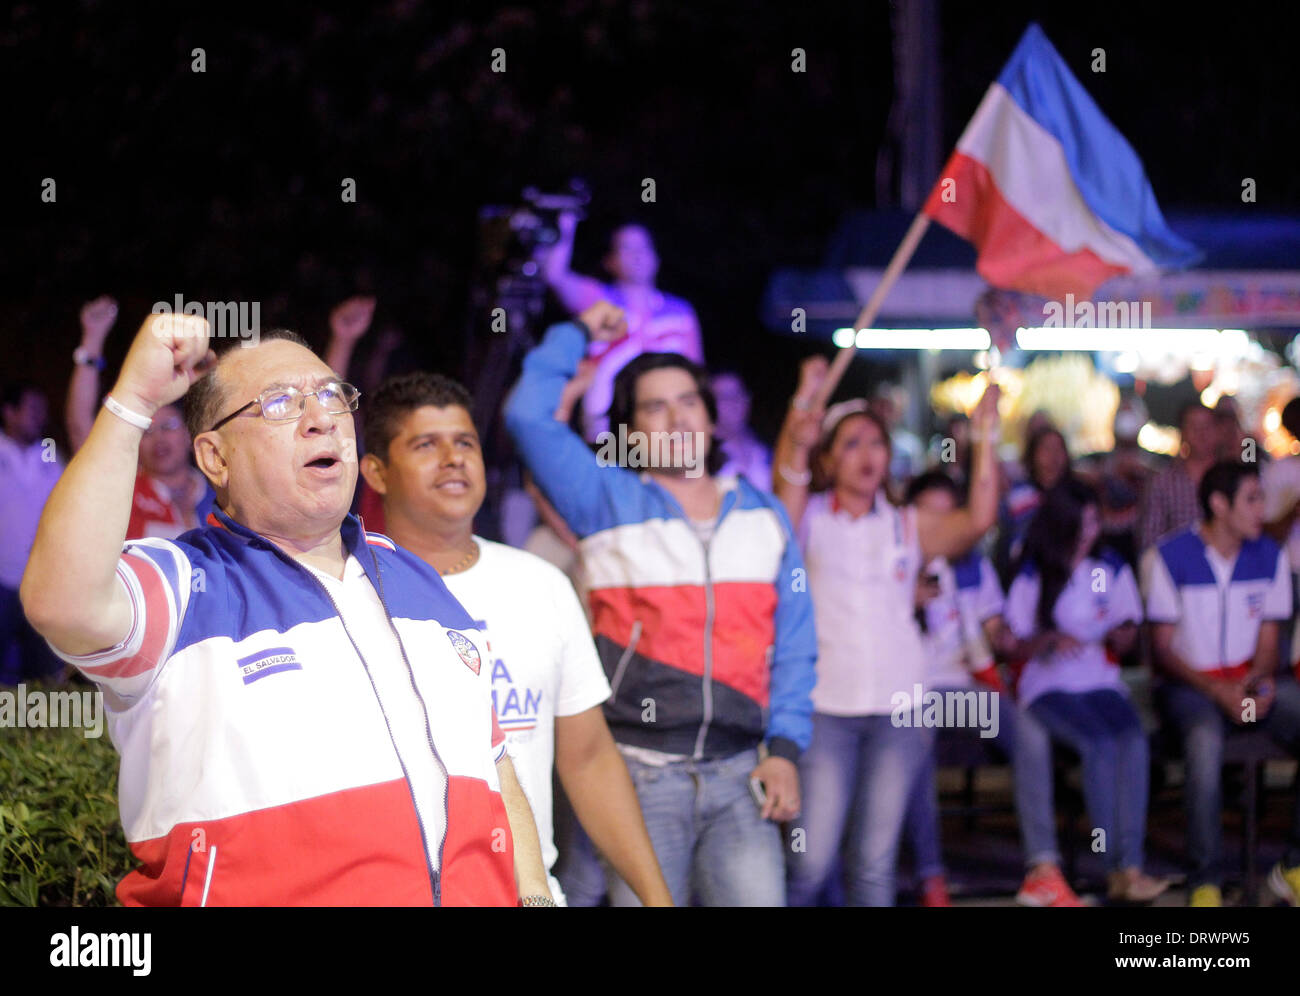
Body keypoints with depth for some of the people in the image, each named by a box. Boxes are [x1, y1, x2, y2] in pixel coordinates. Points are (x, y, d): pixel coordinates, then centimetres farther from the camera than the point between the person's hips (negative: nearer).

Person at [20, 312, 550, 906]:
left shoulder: (416, 580, 21)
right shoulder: (179, 585, 2)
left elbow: (495, 769, 23)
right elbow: (63, 605, -20)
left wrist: (533, 896, 9)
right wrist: (133, 401, -16)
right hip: (257, 892, -5)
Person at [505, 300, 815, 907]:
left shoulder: (764, 515, 14)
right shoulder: (609, 502, 7)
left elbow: (793, 644, 12)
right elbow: (529, 414, -4)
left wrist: (784, 748, 2)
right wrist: (578, 333, 9)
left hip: (741, 771, 2)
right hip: (642, 773, -2)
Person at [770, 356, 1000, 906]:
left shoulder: (908, 526, 13)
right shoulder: (809, 519, 5)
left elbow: (977, 519, -3)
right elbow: (786, 482, -16)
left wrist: (985, 436, -12)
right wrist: (802, 408, -33)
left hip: (897, 709, 3)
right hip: (824, 704, -2)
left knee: (874, 862, 2)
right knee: (810, 863, -9)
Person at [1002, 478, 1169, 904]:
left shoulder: (1112, 569, 14)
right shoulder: (1032, 576, 5)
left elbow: (1126, 638, 17)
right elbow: (1014, 647, 3)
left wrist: (1121, 636, -8)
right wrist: (1050, 640, -16)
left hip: (1102, 683, 3)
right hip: (1048, 688, -3)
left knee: (1134, 740, -31)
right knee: (1100, 744, -33)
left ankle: (1130, 865, -38)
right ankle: (1116, 869, -31)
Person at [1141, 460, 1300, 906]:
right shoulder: (1169, 558, -5)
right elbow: (1163, 649, -4)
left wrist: (1260, 681, -13)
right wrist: (1219, 693, -17)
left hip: (1250, 681, 4)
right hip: (1189, 685, -4)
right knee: (1205, 740, -38)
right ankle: (1205, 881, -27)